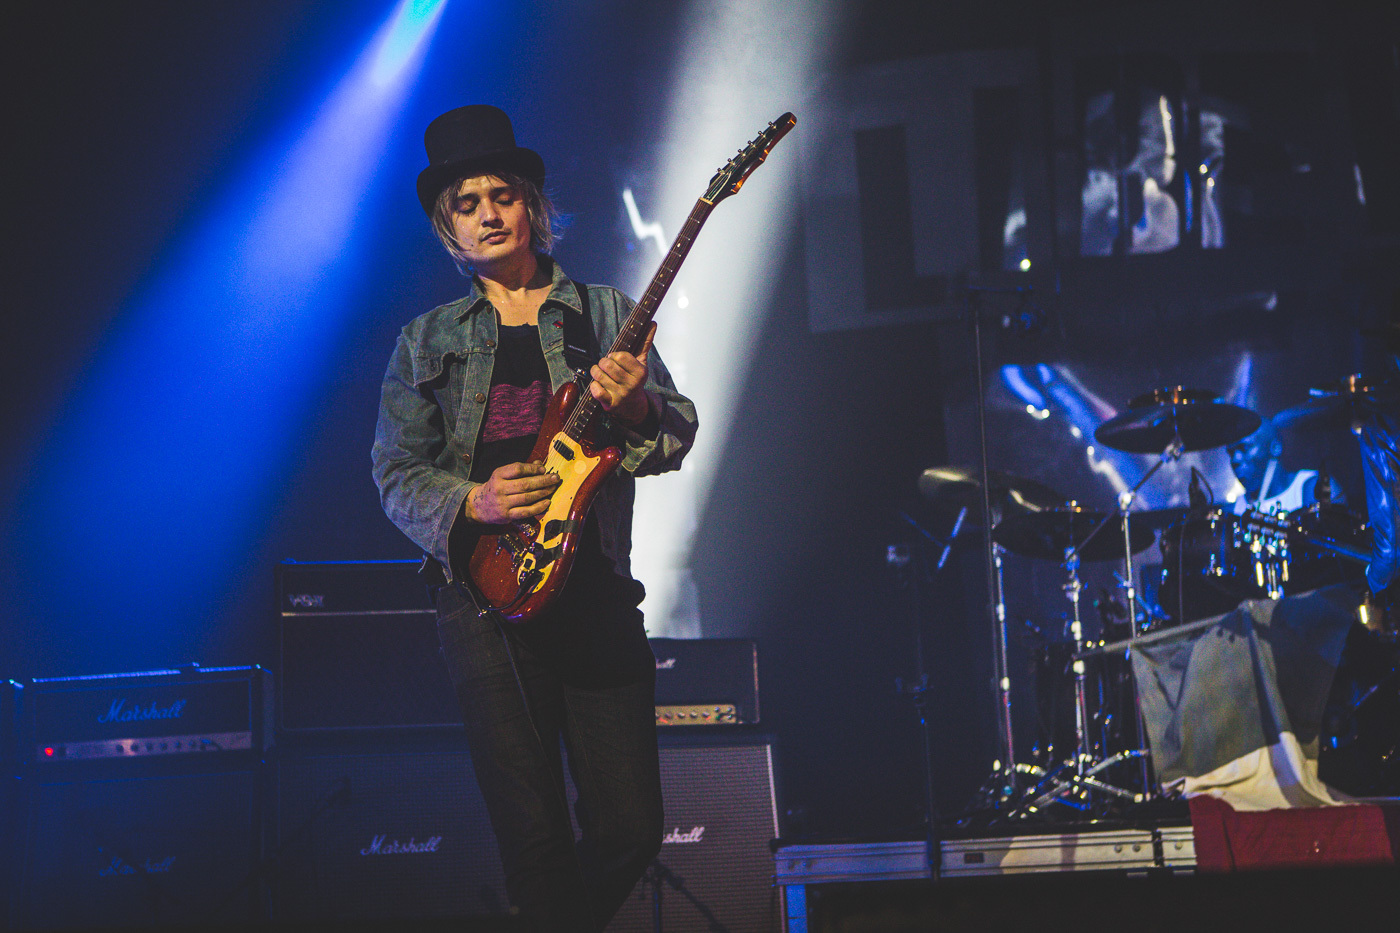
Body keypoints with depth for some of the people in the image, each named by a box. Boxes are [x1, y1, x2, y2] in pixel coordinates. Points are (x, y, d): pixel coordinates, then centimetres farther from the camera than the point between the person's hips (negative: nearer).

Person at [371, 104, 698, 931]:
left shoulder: (606, 314, 12)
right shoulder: (427, 342, 13)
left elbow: (678, 438, 4)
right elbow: (396, 470, 7)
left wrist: (635, 407, -19)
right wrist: (473, 503, -13)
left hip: (597, 593, 1)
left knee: (631, 829, -3)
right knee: (535, 837, -6)